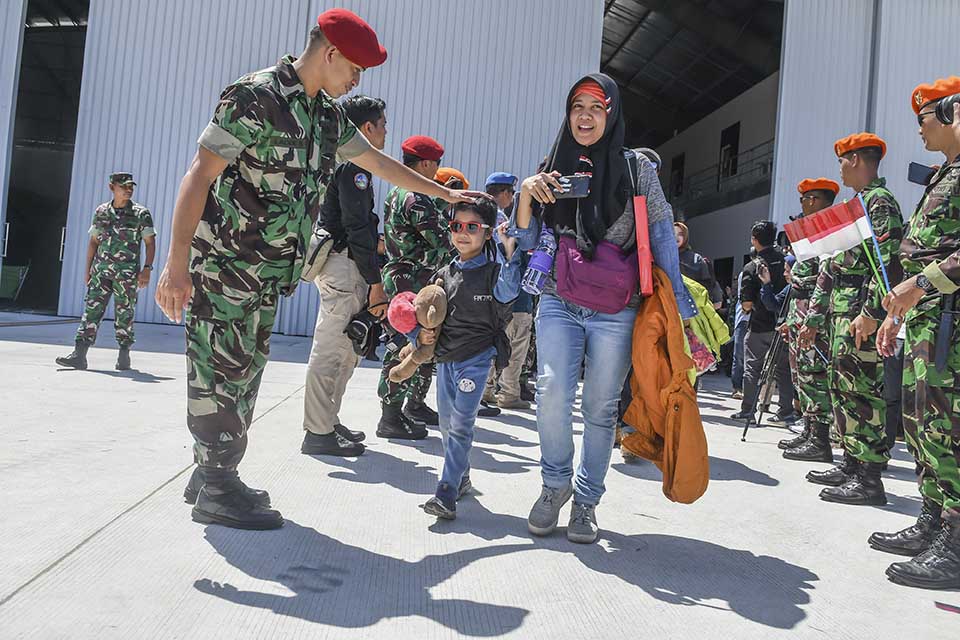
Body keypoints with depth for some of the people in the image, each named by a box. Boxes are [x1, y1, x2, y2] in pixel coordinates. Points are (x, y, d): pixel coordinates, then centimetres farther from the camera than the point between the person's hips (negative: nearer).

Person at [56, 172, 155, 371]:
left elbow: (150, 242, -2)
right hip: (101, 271, 3)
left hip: (127, 273, -3)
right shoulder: (101, 212, 11)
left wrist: (147, 269, -11)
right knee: (91, 310, -2)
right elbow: (94, 241, 16)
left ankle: (124, 355, 15)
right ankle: (79, 355, -3)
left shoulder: (141, 213, 0)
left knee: (124, 314, 3)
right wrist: (88, 269, 12)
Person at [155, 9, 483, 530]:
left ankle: (213, 475, 24)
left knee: (245, 372, 12)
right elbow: (199, 175, -17)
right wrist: (176, 263, -23)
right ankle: (216, 492, 7)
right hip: (224, 264, -8)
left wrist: (445, 193, 27)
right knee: (221, 373, -3)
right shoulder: (256, 96, -14)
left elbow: (377, 162, 24)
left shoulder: (327, 114, 12)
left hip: (268, 272, 8)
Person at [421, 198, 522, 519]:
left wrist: (509, 251, -33)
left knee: (461, 425, -9)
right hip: (445, 357, 6)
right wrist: (422, 332, 1)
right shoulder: (445, 274, 10)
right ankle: (461, 478, 33)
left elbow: (507, 291, -26)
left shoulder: (493, 270, -4)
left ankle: (446, 495, -7)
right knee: (446, 424, 14)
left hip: (476, 359, -6)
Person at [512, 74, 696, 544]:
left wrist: (679, 305, -2)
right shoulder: (552, 170, 9)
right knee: (553, 393, -15)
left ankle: (586, 501, 20)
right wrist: (526, 193, -7)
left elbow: (662, 238, 2)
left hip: (616, 313, -1)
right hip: (558, 304, 1)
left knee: (601, 407, 3)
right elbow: (527, 242, 10)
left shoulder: (637, 169, 2)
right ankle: (555, 483, 10)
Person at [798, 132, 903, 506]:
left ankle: (869, 478, -4)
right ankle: (851, 463, 22)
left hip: (861, 315, -10)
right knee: (842, 389, 13)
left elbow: (888, 262, -19)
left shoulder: (880, 201, -7)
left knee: (861, 391, -8)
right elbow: (831, 266, 23)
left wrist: (870, 314, -25)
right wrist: (813, 318, 22)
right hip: (840, 312, 10)